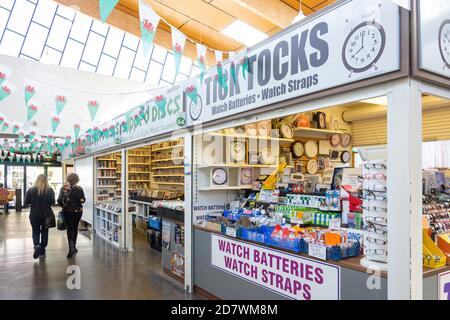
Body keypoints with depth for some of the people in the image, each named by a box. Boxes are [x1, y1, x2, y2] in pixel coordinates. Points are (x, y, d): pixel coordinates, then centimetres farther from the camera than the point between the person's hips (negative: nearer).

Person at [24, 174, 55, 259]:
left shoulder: (31, 190, -6)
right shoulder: (50, 190, -8)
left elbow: (26, 202, -3)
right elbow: (52, 202, -10)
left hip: (34, 215, 0)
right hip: (46, 214, 0)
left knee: (35, 232, 16)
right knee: (44, 232, 12)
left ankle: (36, 245, -11)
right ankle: (42, 252, 18)